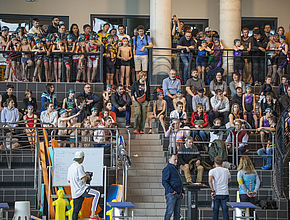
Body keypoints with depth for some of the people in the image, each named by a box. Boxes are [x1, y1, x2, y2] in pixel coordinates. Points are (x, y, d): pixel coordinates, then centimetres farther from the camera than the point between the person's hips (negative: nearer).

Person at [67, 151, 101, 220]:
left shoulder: (70, 167, 16)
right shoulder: (79, 166, -13)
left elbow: (68, 180, 25)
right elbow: (84, 180, -20)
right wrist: (87, 176, 2)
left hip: (74, 192, 9)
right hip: (81, 190, -9)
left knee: (76, 210, 11)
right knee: (97, 193, -15)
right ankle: (93, 214, -22)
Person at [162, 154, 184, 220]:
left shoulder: (175, 169, 21)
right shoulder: (167, 169, -8)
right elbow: (164, 182, -16)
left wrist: (182, 192, 19)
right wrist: (171, 190, -21)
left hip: (178, 194, 9)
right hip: (171, 194, -9)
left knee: (177, 212, 9)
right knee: (169, 211, -10)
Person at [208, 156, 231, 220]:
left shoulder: (212, 171, -2)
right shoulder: (226, 171, 5)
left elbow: (210, 181, -19)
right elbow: (229, 180, 20)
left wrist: (213, 190, -15)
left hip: (216, 194, -1)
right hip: (225, 193, 1)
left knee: (215, 211, 6)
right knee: (225, 211, 2)